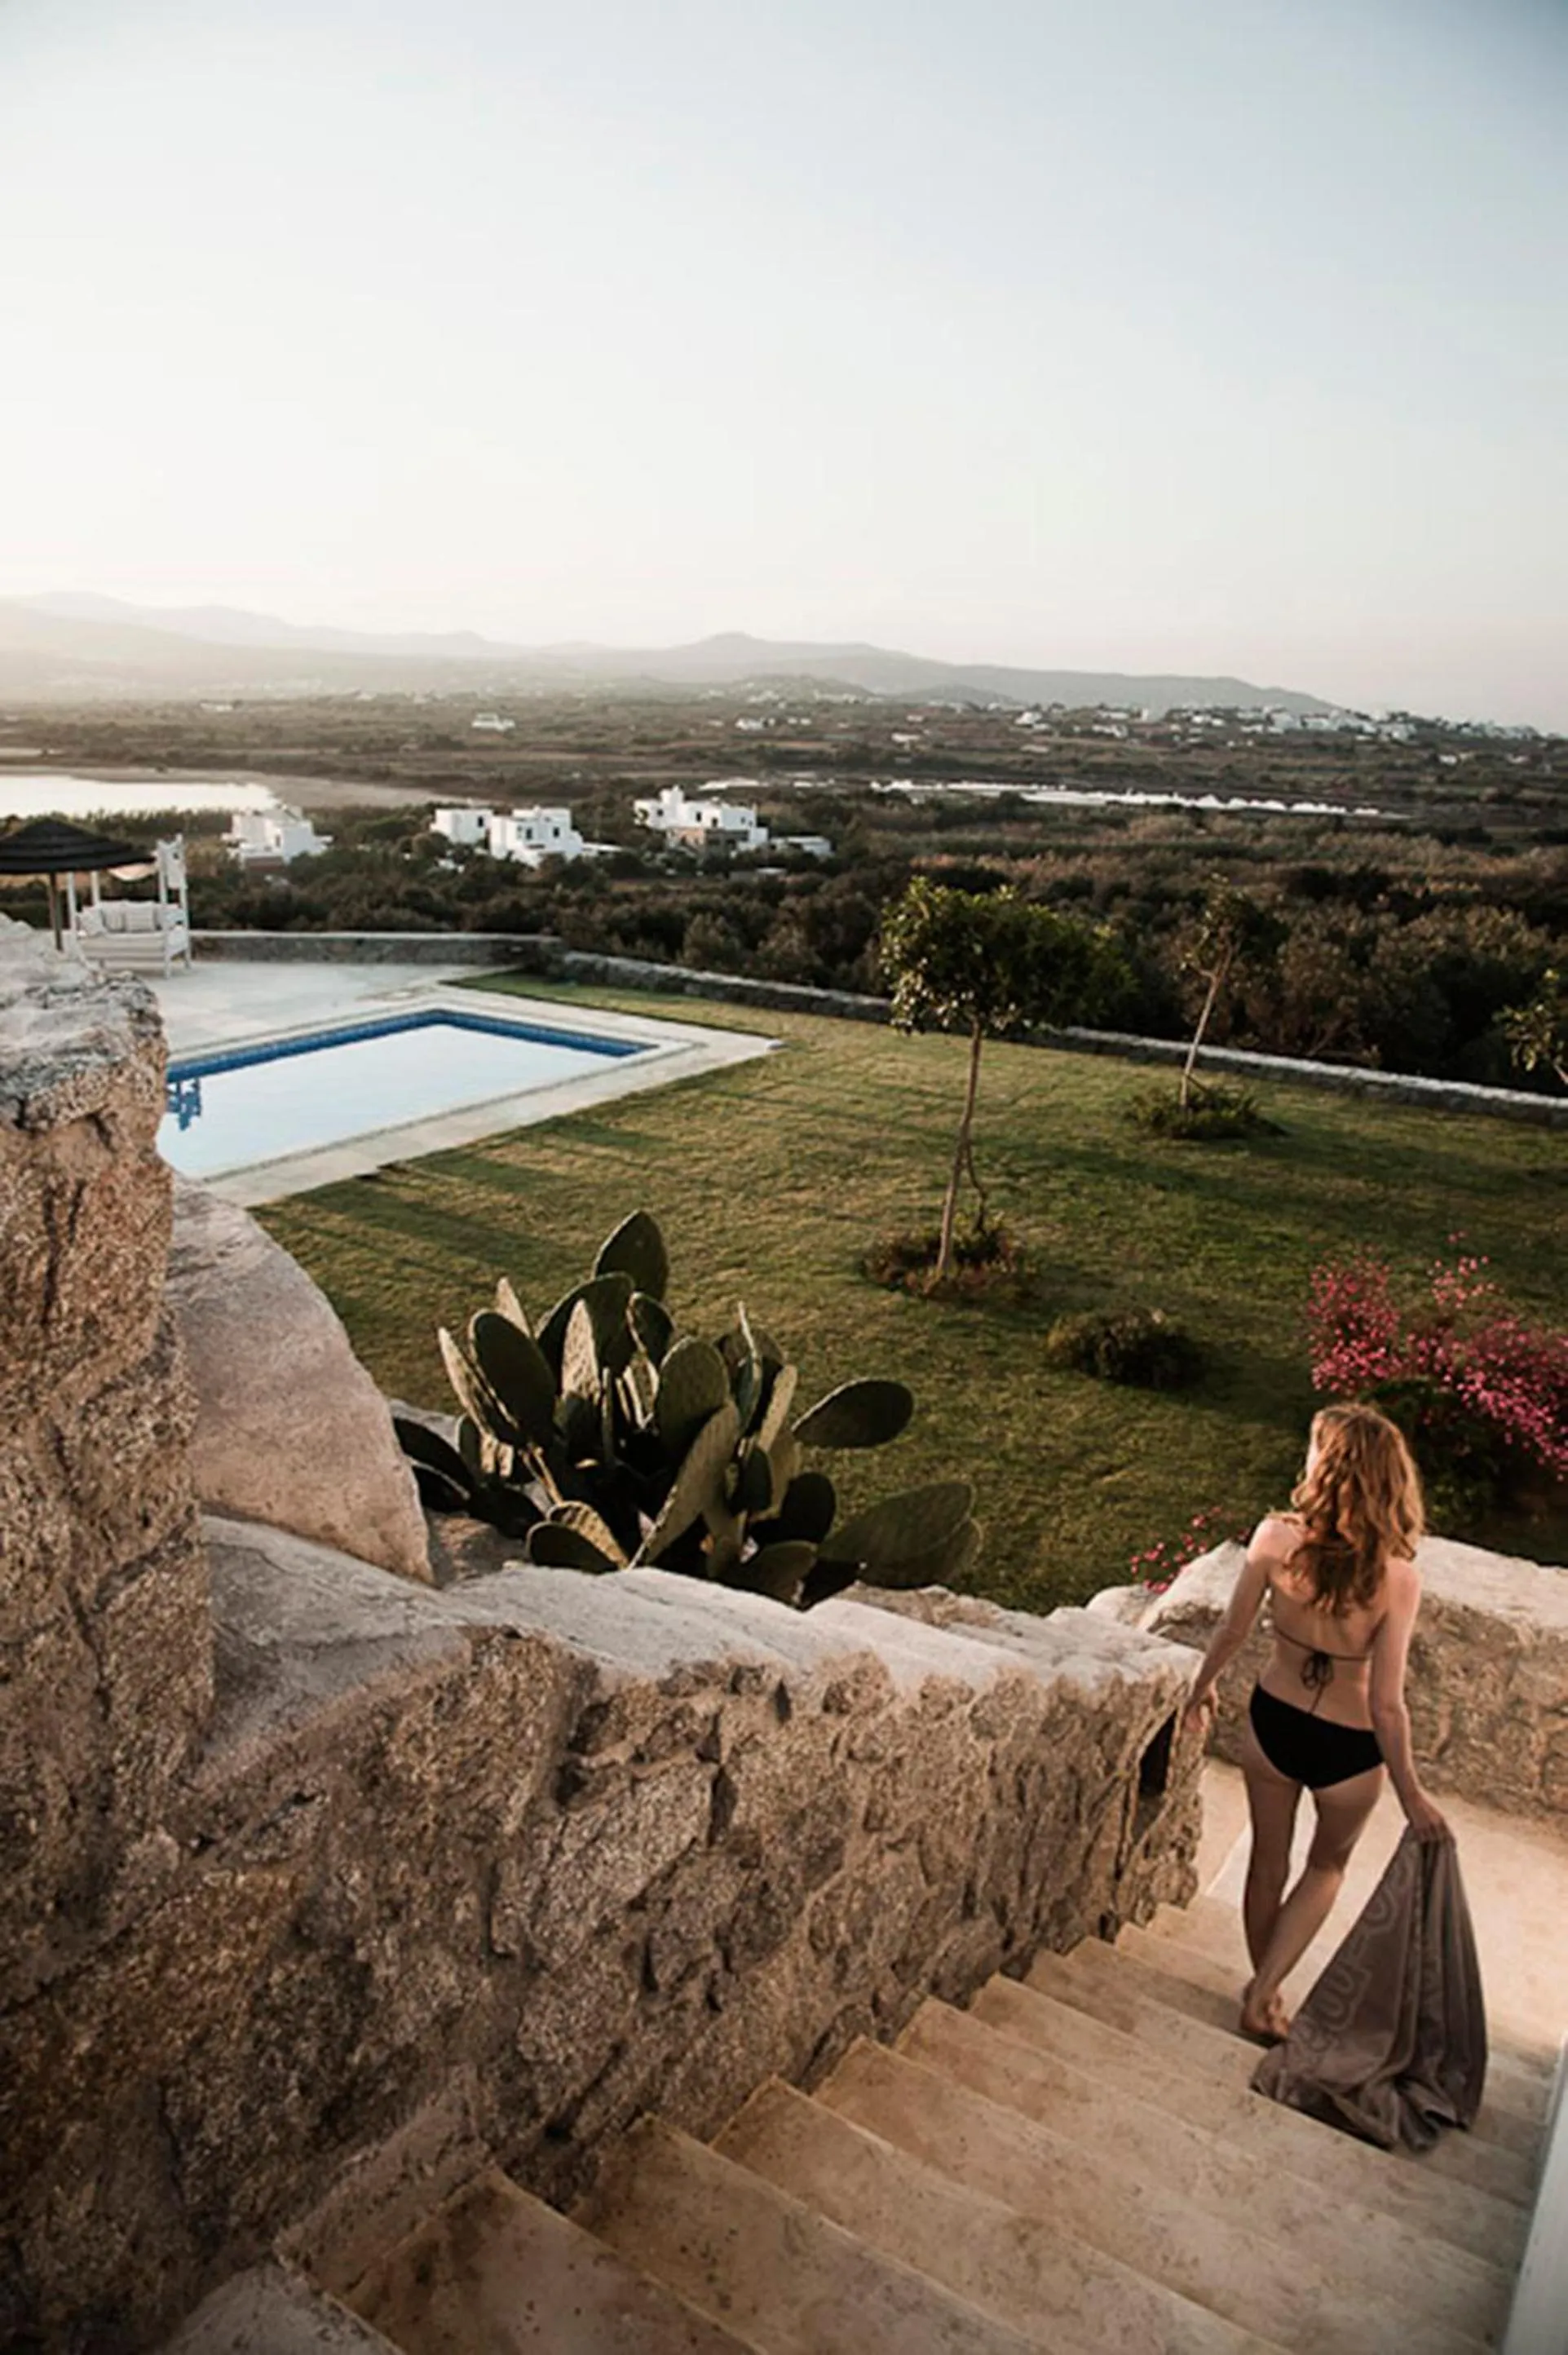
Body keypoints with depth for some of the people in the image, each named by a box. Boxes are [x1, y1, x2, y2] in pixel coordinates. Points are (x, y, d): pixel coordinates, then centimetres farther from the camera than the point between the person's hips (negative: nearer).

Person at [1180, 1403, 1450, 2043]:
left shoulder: (1275, 1538, -22)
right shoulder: (1397, 1577, -26)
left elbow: (1233, 1631, -8)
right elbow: (1386, 1703, -22)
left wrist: (1202, 1688, 11)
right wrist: (1412, 1795, -8)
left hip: (1271, 1723, 2)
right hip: (1347, 1749, -1)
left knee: (1268, 1860, 26)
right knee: (1327, 1867, 29)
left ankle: (1265, 1991, 45)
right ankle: (1263, 1993, 26)